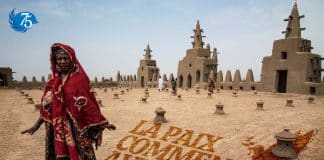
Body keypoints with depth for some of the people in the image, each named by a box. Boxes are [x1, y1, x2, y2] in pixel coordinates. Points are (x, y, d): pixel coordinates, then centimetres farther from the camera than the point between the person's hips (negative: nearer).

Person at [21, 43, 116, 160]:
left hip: (77, 127, -4)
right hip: (58, 128, 4)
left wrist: (102, 123, -11)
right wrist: (37, 125, 13)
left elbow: (89, 103, -7)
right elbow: (47, 106, 12)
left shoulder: (80, 78, -6)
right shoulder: (53, 82, 6)